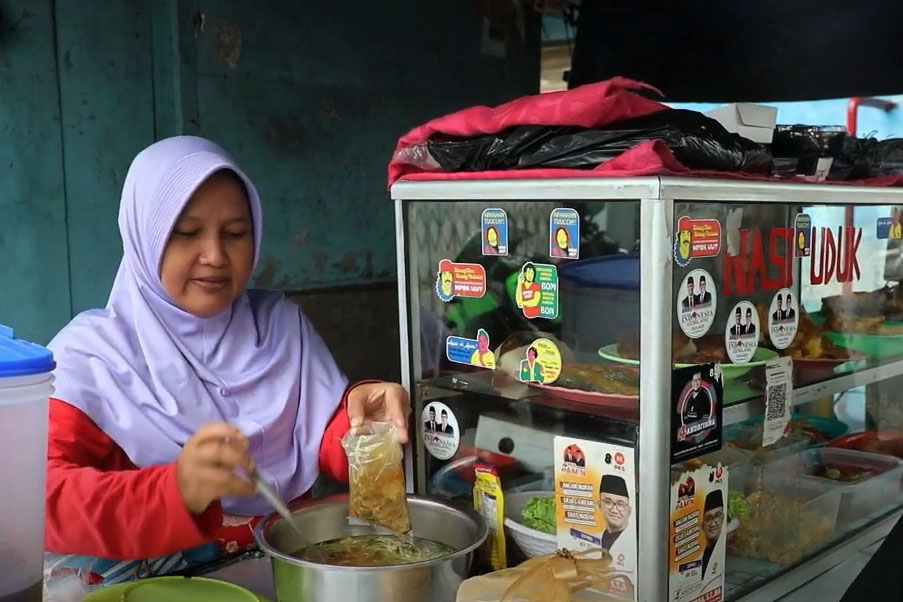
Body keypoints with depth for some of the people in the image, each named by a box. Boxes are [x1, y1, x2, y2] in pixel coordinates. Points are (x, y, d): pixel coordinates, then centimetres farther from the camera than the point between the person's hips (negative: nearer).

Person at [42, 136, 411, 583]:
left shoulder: (283, 325, 7)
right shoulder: (90, 351, -4)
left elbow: (325, 445, 5)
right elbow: (42, 498, -16)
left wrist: (359, 421, -18)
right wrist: (175, 490, -32)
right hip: (152, 583, -2)